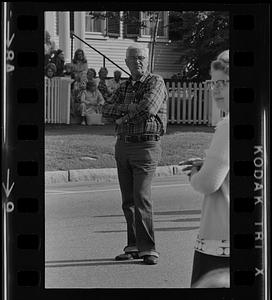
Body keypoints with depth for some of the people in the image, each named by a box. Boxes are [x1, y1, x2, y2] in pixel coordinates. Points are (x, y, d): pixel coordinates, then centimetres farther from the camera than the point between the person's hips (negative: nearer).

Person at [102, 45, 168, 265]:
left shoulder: (156, 82, -5)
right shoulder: (124, 87, 16)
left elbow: (148, 108, -22)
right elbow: (107, 110, 4)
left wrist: (124, 117, -7)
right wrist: (126, 107, -13)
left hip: (146, 146, -7)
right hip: (123, 146, 7)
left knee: (142, 198, -15)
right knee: (128, 200, 8)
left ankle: (148, 250, -14)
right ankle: (134, 247, 15)